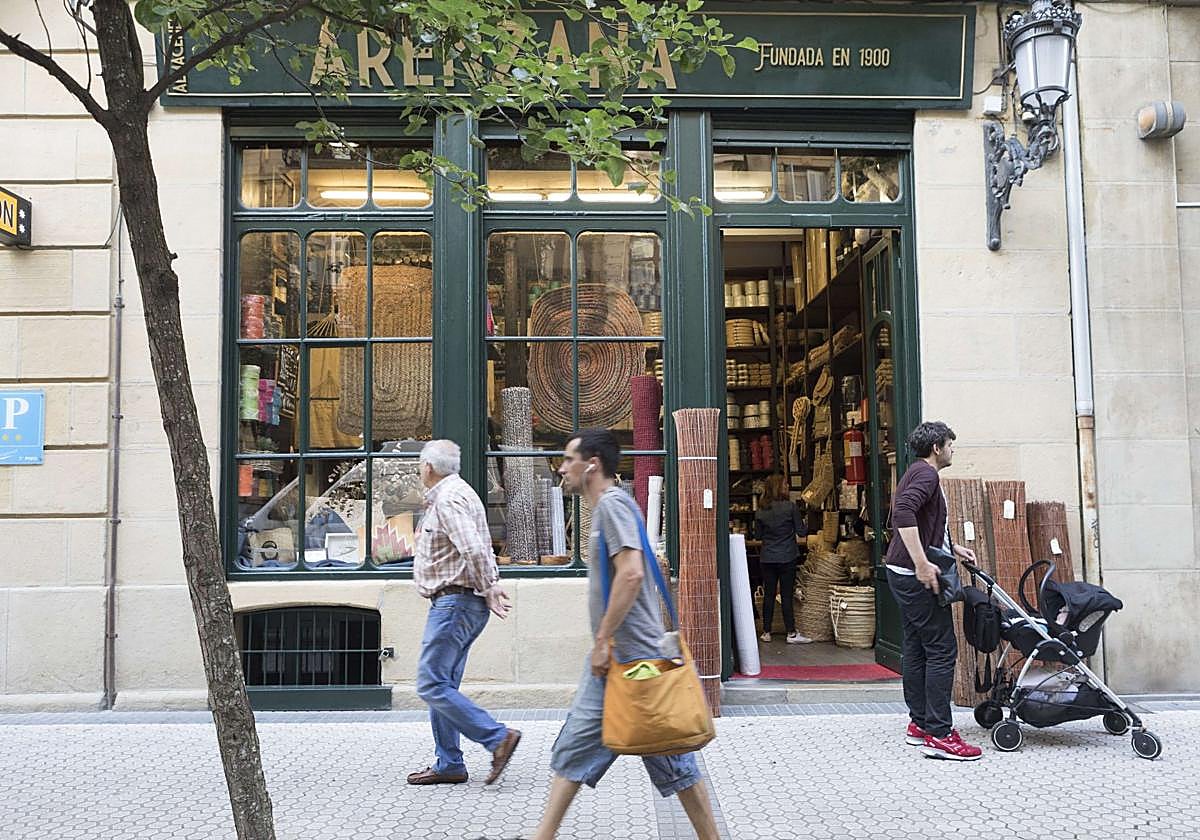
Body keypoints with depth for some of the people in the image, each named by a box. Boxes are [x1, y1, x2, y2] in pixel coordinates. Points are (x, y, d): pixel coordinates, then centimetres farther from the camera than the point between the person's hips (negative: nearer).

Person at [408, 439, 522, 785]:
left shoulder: (448, 500, -14)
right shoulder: (458, 494, 20)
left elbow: (474, 549, -26)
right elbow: (481, 549, 20)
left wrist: (489, 589, -15)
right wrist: (491, 587, 10)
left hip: (454, 602, -11)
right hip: (452, 604, 11)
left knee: (432, 685, -10)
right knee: (442, 685, 12)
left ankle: (498, 738, -11)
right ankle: (448, 765, 16)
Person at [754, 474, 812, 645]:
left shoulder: (760, 511, 1)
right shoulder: (791, 506, -10)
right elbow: (801, 532, -4)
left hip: (767, 558, 3)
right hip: (787, 557, -3)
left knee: (768, 595, 10)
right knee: (786, 595, 1)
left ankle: (766, 632, 14)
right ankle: (791, 633, 4)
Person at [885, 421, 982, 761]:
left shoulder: (917, 472, 19)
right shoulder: (926, 473, -14)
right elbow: (903, 512, -31)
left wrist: (953, 548, 22)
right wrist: (922, 564, -32)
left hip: (904, 575, 11)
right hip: (916, 576, -11)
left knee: (916, 648, 13)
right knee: (942, 649, -8)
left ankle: (919, 723, 20)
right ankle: (938, 734, -7)